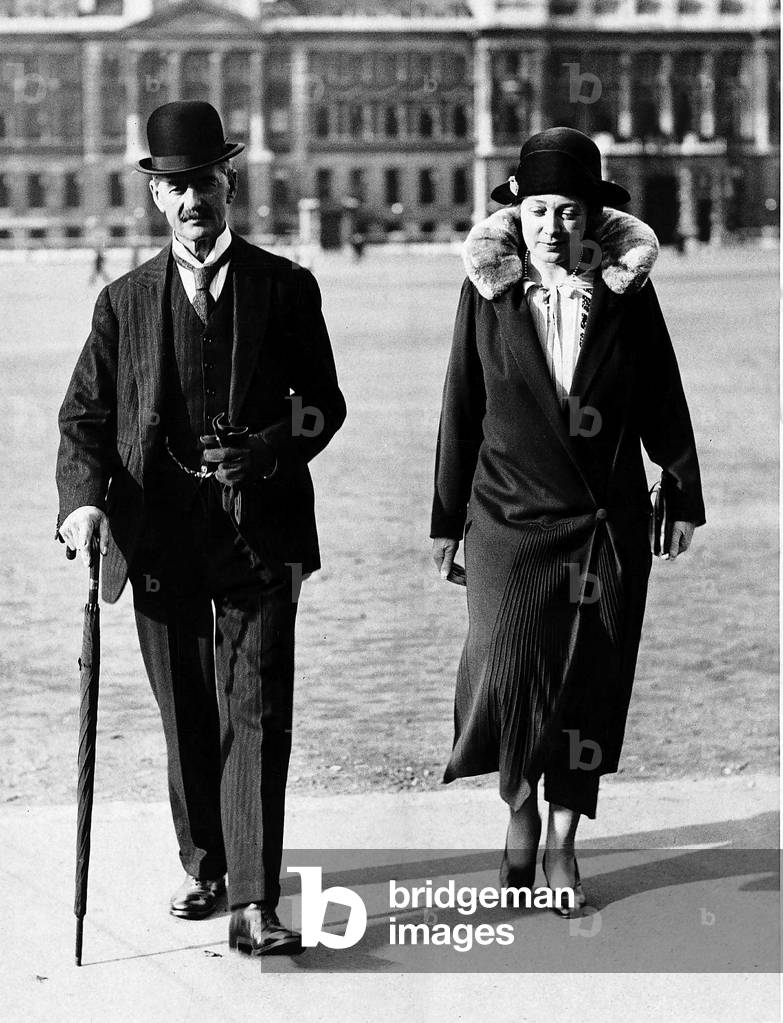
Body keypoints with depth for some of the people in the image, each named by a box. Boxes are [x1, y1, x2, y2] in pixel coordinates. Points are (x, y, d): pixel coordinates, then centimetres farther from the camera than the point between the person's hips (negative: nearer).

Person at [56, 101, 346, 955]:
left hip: (258, 533, -2)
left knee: (257, 715, -9)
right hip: (157, 538, 2)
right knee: (186, 717, 13)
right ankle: (203, 865, 30)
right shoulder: (125, 301, 8)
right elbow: (85, 414, 6)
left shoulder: (284, 288, 4)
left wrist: (267, 453, -14)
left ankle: (253, 905, -11)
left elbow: (323, 405, 6)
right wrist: (84, 498, -12)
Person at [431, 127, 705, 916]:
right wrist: (447, 518, 7)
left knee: (592, 680, 4)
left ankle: (563, 843, 19)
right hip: (512, 517, -1)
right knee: (507, 665, -13)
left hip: (609, 522, 1)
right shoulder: (488, 289, -2)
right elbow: (461, 407, 4)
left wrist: (684, 495, 12)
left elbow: (662, 398, 8)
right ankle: (520, 808, 15)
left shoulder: (627, 288, -1)